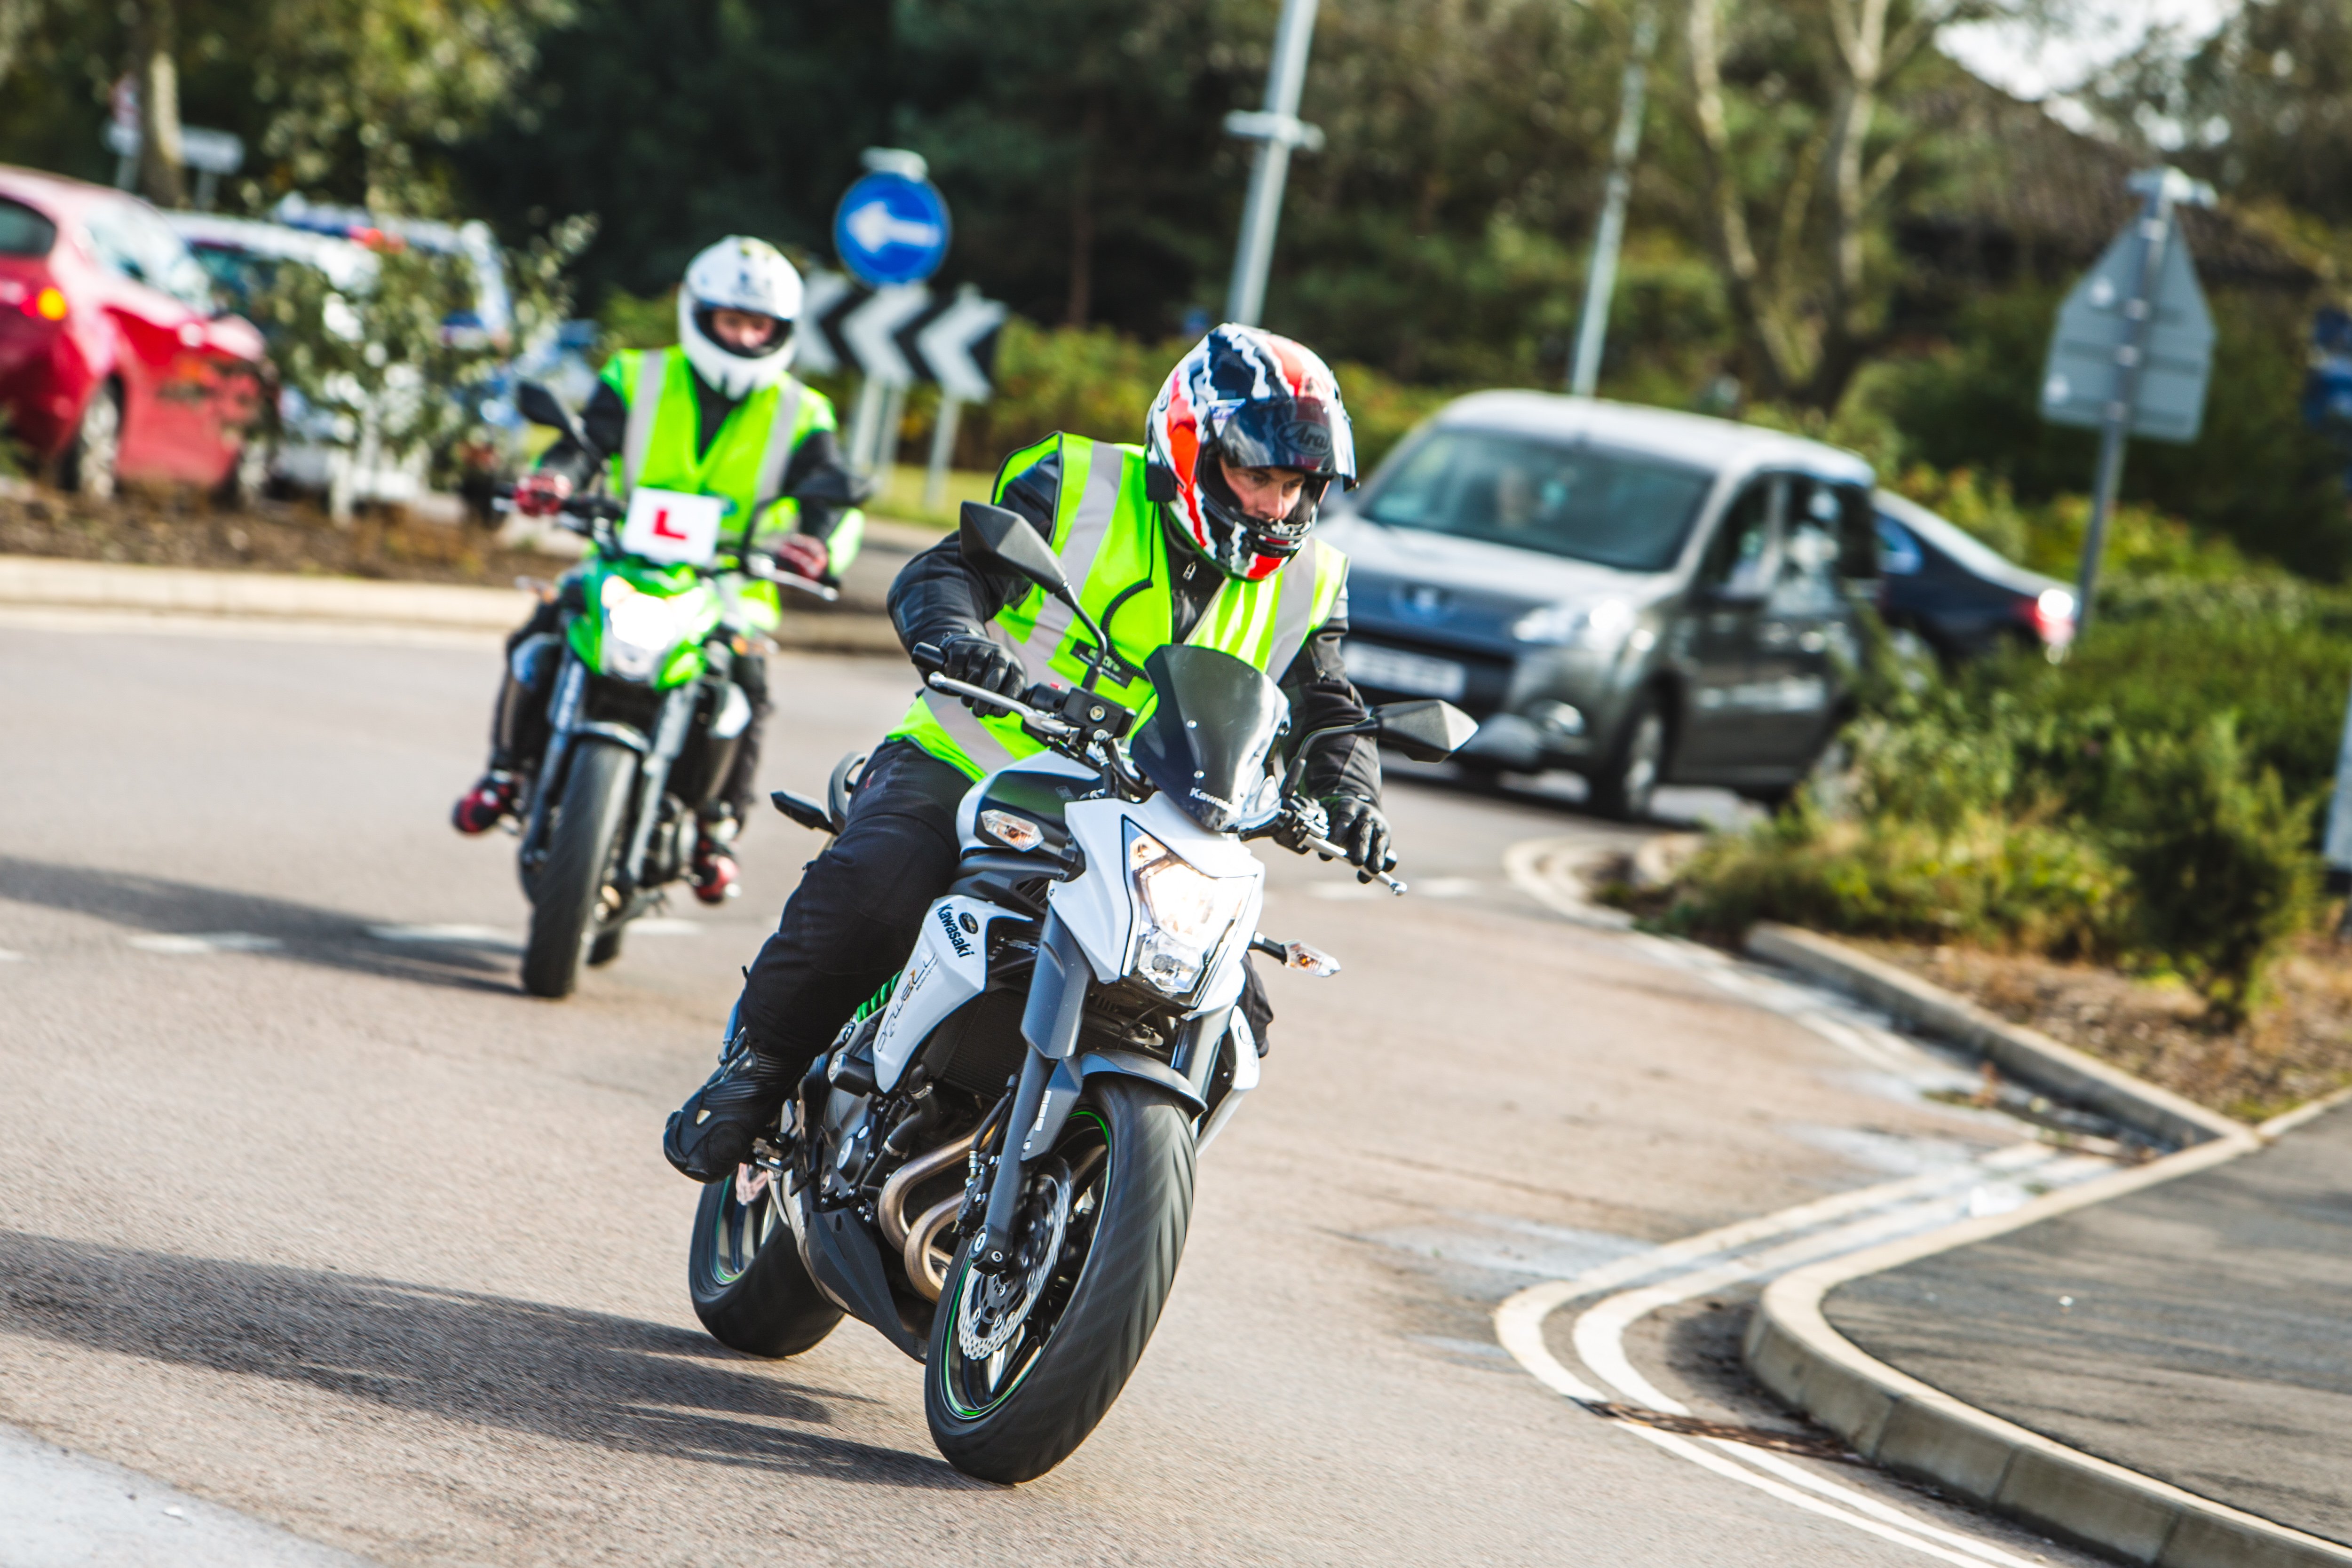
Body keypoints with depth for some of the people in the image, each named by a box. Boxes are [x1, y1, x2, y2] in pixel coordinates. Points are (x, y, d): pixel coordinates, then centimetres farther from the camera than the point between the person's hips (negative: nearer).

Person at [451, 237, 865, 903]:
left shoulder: (800, 415, 6)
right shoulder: (637, 379, 6)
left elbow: (832, 493, -7)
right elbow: (588, 439, -7)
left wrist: (819, 544, -31)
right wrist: (555, 479, -32)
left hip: (729, 582, -1)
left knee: (744, 688, -28)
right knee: (538, 645, -24)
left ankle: (717, 827, -8)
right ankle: (509, 768, 0)